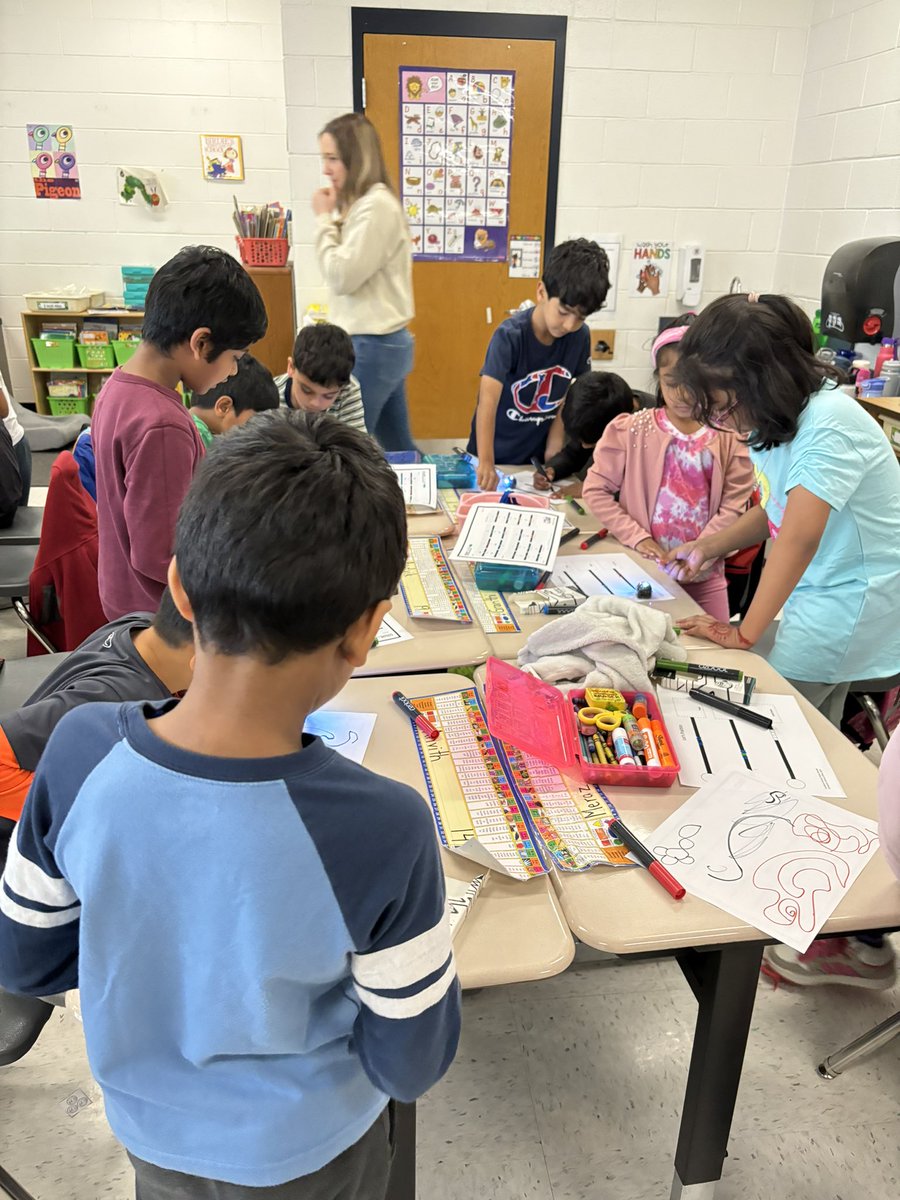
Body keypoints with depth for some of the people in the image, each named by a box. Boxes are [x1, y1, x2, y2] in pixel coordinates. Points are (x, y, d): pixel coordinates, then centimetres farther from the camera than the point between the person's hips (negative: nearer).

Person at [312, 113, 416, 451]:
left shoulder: (375, 205, -16)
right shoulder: (363, 203, 15)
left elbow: (341, 277, -17)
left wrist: (324, 219, -10)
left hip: (371, 346, -10)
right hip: (382, 343, 10)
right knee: (398, 447, 16)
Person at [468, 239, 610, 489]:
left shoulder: (581, 337, -9)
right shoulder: (510, 335, -24)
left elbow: (572, 392, 5)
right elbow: (488, 401, -34)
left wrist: (556, 440, -4)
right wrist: (485, 462, -44)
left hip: (538, 455, 4)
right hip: (496, 453, -4)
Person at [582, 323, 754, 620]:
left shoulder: (729, 437, -1)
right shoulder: (631, 430, -1)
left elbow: (734, 506, -5)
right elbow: (595, 489, -1)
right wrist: (637, 538, -10)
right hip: (643, 568, -1)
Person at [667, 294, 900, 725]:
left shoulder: (828, 426, -26)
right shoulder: (775, 417, -1)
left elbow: (799, 539, -27)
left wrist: (743, 634, -22)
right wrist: (708, 546, 2)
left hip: (852, 599, -8)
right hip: (813, 589, 8)